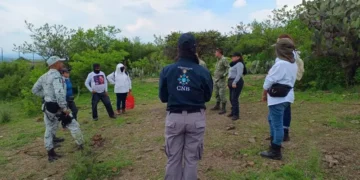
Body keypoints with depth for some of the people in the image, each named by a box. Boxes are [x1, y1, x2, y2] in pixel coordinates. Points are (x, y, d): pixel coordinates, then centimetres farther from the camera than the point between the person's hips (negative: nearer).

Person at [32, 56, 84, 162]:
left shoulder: (44, 76, 9)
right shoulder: (56, 76, -19)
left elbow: (35, 90, 16)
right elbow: (59, 93, -29)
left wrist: (46, 96, 14)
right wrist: (64, 108, -25)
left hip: (47, 106, 9)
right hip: (56, 107, -9)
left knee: (49, 130, 15)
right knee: (74, 125, 6)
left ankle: (50, 153, 24)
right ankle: (81, 145, 18)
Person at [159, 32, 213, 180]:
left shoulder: (167, 70, -7)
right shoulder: (203, 72, -9)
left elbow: (163, 97, 0)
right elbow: (207, 97, 4)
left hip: (174, 117, 1)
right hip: (196, 118, 0)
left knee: (173, 158, 16)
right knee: (191, 158, 14)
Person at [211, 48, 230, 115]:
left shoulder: (224, 59, -12)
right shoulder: (218, 60, 14)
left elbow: (228, 68, -18)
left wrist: (224, 75, -22)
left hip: (221, 80, -9)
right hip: (216, 79, 9)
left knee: (221, 94, -8)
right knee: (217, 93, 15)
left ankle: (223, 108, -1)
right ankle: (217, 106, 27)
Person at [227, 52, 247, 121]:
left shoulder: (239, 64, -10)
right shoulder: (234, 64, 20)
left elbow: (239, 74, -21)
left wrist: (234, 82, -28)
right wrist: (229, 82, 15)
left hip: (237, 83, -10)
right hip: (231, 82, 10)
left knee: (234, 98, -11)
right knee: (231, 98, 12)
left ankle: (236, 114, -6)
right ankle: (233, 112, 22)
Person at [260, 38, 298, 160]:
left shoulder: (280, 64, -19)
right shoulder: (293, 64, 10)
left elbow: (269, 80, -14)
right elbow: (289, 80, 10)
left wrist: (264, 94, 2)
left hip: (278, 98, -10)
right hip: (286, 96, 10)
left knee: (277, 124, -1)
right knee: (272, 119, 25)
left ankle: (275, 152, 10)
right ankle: (275, 143, 37)